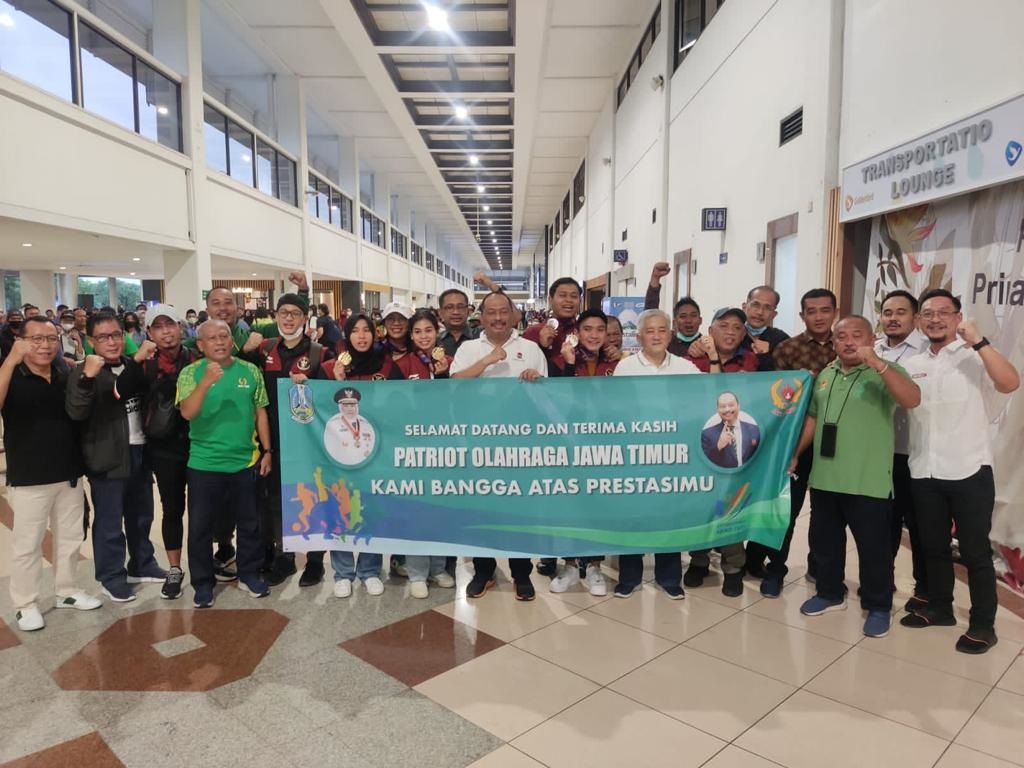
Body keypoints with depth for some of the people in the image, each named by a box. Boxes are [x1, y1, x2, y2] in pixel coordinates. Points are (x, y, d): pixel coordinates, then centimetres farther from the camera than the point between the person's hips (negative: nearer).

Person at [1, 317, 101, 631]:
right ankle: (25, 604, 22)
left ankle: (66, 591, 32)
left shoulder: (66, 376, 3)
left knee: (70, 538, 16)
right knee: (27, 544, 7)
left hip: (70, 474, 5)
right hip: (28, 479, -5)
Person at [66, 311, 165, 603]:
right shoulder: (85, 372, -11)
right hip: (107, 457, -6)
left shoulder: (133, 366, 8)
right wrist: (88, 378, -40)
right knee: (109, 522, 3)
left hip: (139, 452, 6)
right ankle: (112, 577, 17)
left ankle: (142, 566, 34)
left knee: (141, 516, 18)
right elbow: (75, 412, -26)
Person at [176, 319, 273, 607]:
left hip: (245, 461, 2)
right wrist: (206, 382, -30)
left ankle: (249, 574, 29)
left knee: (249, 523, 13)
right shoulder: (190, 373, -4)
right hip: (204, 463, -2)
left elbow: (260, 412, 7)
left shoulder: (250, 371, 2)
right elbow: (187, 413, -17)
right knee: (200, 526, 7)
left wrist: (266, 450, 4)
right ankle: (203, 582, 23)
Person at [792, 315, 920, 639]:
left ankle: (878, 607, 24)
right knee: (823, 541, 16)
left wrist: (877, 363, -34)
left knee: (873, 547, 6)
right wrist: (795, 454, 17)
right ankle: (830, 594, 35)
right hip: (824, 477, 6)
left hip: (868, 482, -5)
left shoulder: (885, 373, -7)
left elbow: (912, 399, -26)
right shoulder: (825, 375, 11)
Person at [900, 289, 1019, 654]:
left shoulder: (975, 358, -6)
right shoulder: (912, 365, 9)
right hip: (923, 473, 5)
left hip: (969, 472, -4)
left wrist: (978, 341, -26)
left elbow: (1011, 383, -24)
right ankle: (939, 606, 33)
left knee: (975, 551, 5)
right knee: (933, 546, 17)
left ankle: (983, 624, 19)